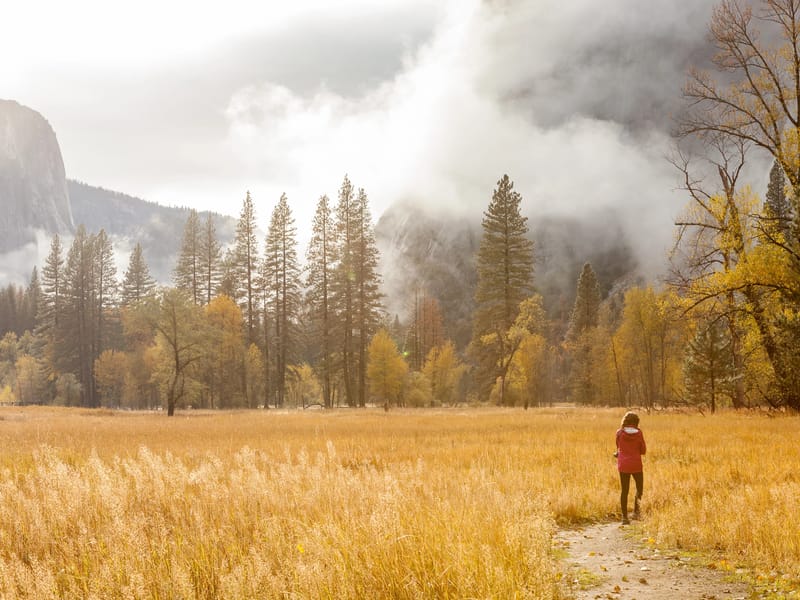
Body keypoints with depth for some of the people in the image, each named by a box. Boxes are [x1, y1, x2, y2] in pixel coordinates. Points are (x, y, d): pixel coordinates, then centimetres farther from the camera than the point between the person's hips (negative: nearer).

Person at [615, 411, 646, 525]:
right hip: (636, 464, -1)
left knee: (624, 490, 8)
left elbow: (619, 448, 6)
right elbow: (643, 450, -2)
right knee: (639, 488, 20)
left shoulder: (619, 432, -5)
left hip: (623, 464, 1)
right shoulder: (639, 433, -6)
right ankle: (636, 511, 10)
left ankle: (624, 517, 6)